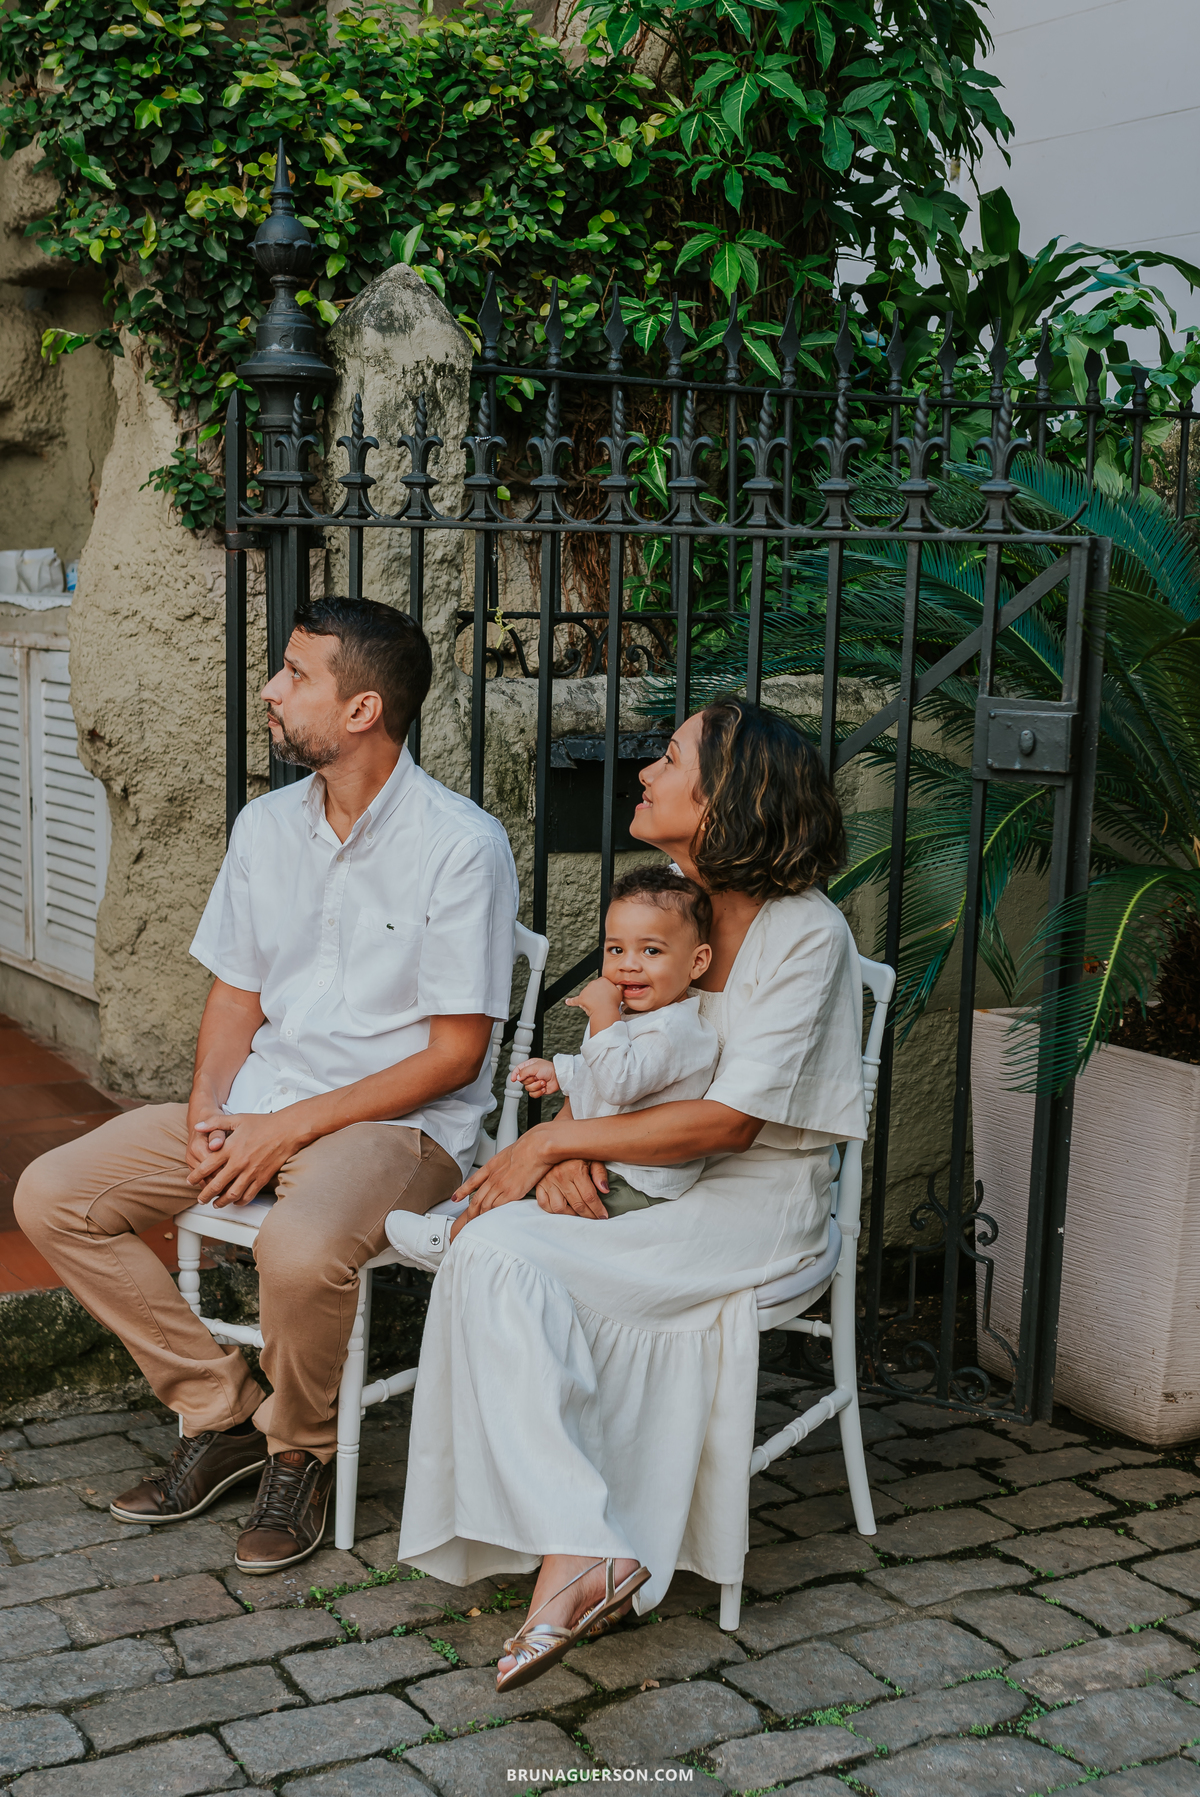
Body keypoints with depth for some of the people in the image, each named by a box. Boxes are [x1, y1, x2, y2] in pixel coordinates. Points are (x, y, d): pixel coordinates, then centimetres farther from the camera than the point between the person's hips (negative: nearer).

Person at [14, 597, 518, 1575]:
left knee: (299, 1249, -37)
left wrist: (292, 1127, -17)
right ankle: (223, 1411, 6)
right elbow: (238, 987, 15)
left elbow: (455, 1053, -13)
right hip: (261, 1101, 7)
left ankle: (301, 1449, -4)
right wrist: (208, 1107, -5)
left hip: (402, 1123, -7)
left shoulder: (462, 844, -14)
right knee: (52, 1195, -7)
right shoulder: (266, 825, 8)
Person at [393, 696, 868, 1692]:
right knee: (491, 1250, -25)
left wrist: (552, 1139, -19)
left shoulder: (805, 933, -15)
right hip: (650, 1184, 7)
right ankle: (582, 1549, -28)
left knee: (498, 1257, -27)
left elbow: (729, 1118, -20)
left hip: (757, 1196, -7)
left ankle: (577, 1553, -25)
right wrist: (569, 1147, -9)